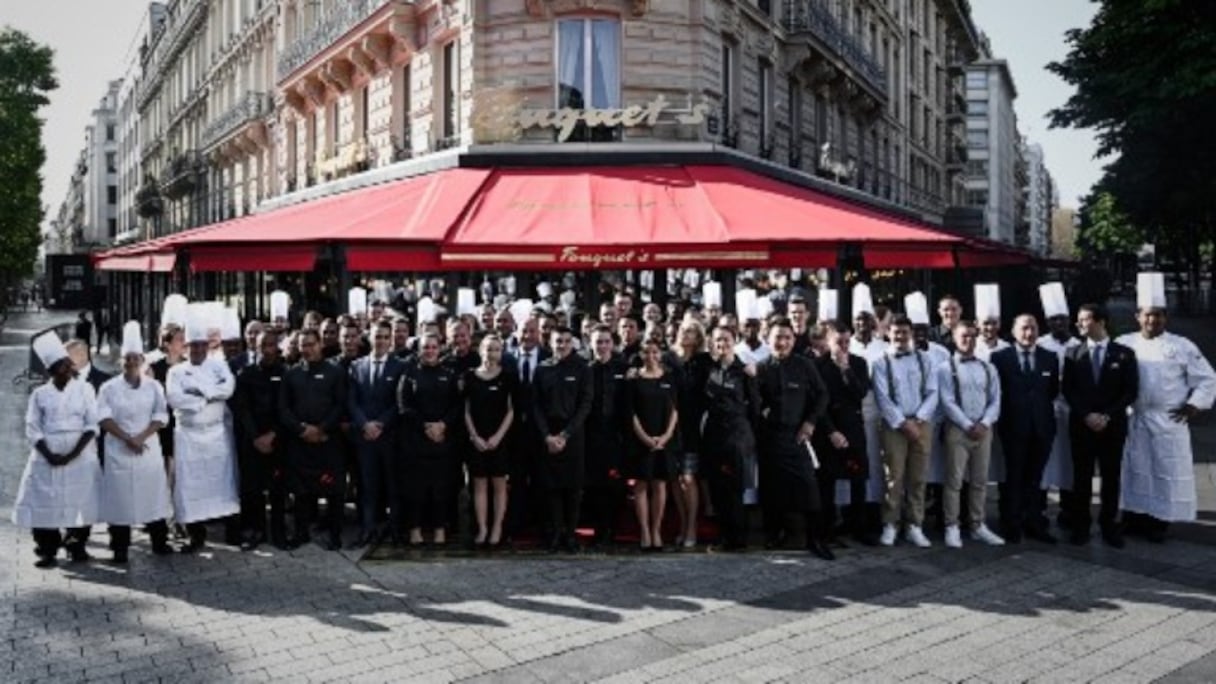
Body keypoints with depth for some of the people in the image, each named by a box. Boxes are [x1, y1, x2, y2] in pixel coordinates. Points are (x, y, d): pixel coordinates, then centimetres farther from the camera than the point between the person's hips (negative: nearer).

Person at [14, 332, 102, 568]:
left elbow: (92, 425, -4)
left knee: (80, 500, -1)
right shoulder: (40, 394, 6)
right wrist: (49, 455, -12)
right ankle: (48, 549, 9)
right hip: (47, 456, 1)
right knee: (44, 501, -3)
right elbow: (33, 429, 2)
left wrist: (73, 454, -13)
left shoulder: (84, 389, 2)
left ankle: (76, 545, 15)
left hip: (81, 455, -1)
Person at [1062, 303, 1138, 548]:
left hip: (1113, 425, -1)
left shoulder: (1124, 354, 2)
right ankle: (1080, 526, 11)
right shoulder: (1073, 354, 6)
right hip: (1081, 425, 1)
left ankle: (1109, 526, 13)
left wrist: (1108, 416, -11)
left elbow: (1131, 391, -2)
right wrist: (1087, 415, -10)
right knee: (1081, 478, 4)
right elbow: (1068, 390, 3)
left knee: (1111, 477, 4)